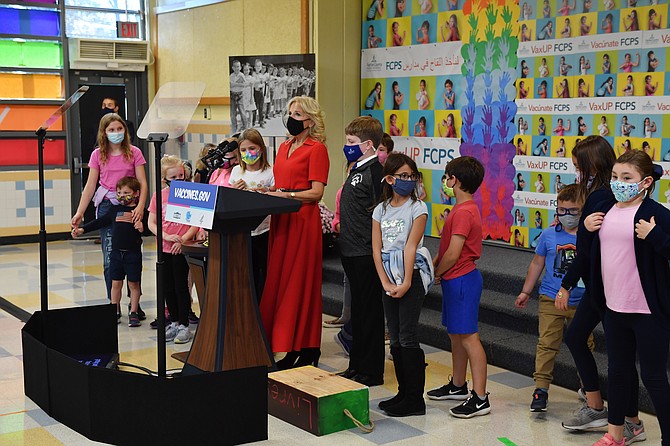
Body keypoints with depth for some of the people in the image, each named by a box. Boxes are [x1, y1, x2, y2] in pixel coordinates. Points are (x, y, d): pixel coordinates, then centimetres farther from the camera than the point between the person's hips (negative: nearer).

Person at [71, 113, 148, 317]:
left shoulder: (134, 153, 2)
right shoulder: (98, 155, 6)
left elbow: (142, 183, -2)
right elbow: (90, 185, 7)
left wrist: (140, 206, -18)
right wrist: (79, 212, 0)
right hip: (106, 206, 1)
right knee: (110, 258, 0)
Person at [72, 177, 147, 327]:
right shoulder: (115, 210, 9)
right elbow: (99, 222, 13)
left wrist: (142, 228, -23)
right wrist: (82, 229, 9)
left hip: (133, 253, -4)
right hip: (116, 252, 4)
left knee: (133, 284, 2)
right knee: (116, 283, 8)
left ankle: (133, 314, 10)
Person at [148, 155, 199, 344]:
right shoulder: (159, 195, 4)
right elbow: (151, 224, 4)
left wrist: (183, 239, -17)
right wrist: (166, 236, -11)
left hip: (182, 248, -4)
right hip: (165, 248, 4)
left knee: (181, 286, 0)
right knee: (167, 287, 11)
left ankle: (184, 325, 10)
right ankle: (174, 322, 25)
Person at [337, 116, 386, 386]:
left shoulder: (376, 169, -15)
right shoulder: (357, 169, 15)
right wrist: (343, 225, 17)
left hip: (367, 252, -10)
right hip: (352, 250, 10)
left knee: (369, 311, -1)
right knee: (358, 310, 16)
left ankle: (370, 372, 8)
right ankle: (356, 366, 25)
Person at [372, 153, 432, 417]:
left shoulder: (417, 208, -4)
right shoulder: (381, 210, 9)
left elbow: (411, 247, -11)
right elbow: (377, 250, 4)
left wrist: (406, 283, -15)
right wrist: (386, 282, -6)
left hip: (412, 276, -5)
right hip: (389, 279, 5)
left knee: (407, 338, -7)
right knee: (395, 339, 9)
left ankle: (415, 399, -1)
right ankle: (404, 393, 19)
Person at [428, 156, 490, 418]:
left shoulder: (463, 212, -19)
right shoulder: (464, 209, 14)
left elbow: (453, 254, -21)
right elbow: (448, 248, 17)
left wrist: (436, 273, -6)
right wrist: (433, 264, 5)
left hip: (461, 279, -11)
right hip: (455, 280, 11)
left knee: (468, 337, -8)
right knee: (455, 335, 18)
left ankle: (480, 398, -6)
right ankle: (458, 386, 31)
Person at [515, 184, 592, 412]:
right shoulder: (549, 235, 1)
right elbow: (537, 263, 12)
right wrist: (526, 292, 16)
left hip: (581, 302, 0)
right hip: (550, 299, 0)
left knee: (584, 345, 10)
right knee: (547, 344, -2)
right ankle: (541, 388, 4)